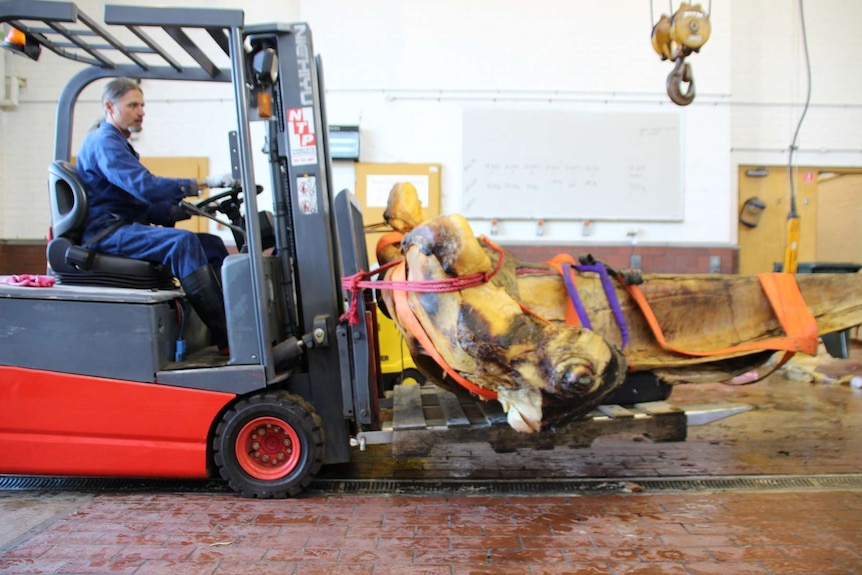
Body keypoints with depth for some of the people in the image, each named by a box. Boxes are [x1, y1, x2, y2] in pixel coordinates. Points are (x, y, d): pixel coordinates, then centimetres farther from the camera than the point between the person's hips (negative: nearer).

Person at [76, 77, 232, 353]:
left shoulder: (118, 144, 25)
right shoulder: (103, 141, -8)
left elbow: (143, 203, 20)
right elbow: (145, 186, -25)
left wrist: (185, 209, 3)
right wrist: (201, 183, -26)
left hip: (125, 228, 10)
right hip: (107, 232, -10)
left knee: (212, 244, -3)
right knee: (183, 241, -32)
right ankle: (226, 338, -34)